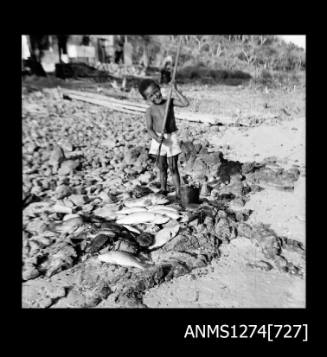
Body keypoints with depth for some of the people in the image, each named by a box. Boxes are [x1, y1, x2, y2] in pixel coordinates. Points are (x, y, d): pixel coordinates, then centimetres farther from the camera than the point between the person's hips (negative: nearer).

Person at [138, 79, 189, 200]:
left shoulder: (169, 102, -2)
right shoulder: (150, 111, -4)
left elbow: (186, 103, -12)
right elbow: (149, 128, -9)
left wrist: (175, 91, -13)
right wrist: (157, 138, -27)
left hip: (171, 138, -1)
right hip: (158, 139, 1)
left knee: (173, 167, -1)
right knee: (162, 167, 13)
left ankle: (178, 192, 5)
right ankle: (163, 189, 29)